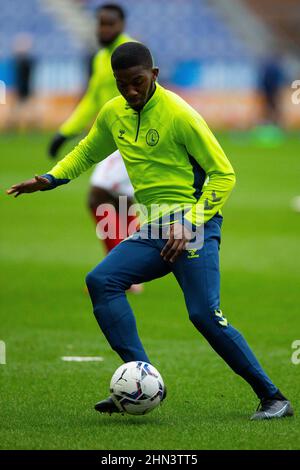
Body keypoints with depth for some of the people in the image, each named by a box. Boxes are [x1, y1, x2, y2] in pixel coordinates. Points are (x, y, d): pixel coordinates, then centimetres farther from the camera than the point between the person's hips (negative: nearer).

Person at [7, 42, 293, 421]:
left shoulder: (178, 114, -12)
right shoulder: (113, 114, 8)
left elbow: (223, 174, -10)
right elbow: (87, 152, 27)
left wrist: (190, 225, -18)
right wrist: (50, 179, 9)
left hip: (194, 223, -7)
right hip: (152, 230, 7)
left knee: (205, 314, -17)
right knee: (101, 281, -13)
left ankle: (272, 398, -7)